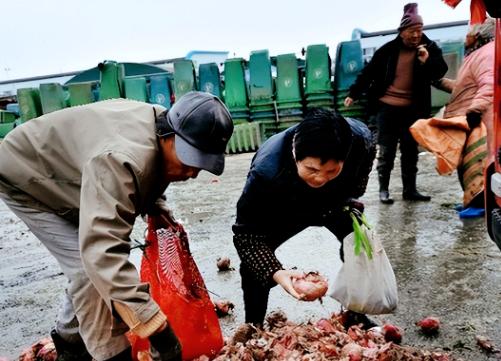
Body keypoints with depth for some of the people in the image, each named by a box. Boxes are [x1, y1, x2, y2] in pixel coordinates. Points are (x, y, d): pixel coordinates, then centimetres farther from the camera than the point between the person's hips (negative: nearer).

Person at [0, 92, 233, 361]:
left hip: (68, 181, 8)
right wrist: (151, 321, -51)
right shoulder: (121, 159, -45)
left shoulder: (163, 137, -14)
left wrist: (157, 209, -10)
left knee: (99, 267, 7)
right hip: (27, 176, -8)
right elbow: (101, 250, -51)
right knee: (90, 268, -20)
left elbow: (148, 179, 8)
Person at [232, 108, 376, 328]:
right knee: (254, 263, -16)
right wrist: (276, 272, -50)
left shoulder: (360, 139, -34)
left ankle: (356, 315, 20)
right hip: (283, 212, -2)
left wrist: (349, 199, -7)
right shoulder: (267, 168, -44)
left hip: (334, 204, 3)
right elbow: (246, 233, -37)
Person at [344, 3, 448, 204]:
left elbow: (440, 72, 1)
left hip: (412, 109, 3)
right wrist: (353, 94, 0)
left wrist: (427, 61, -18)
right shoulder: (389, 49, -3)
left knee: (410, 150, 9)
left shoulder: (430, 48, 2)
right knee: (386, 150, 2)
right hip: (386, 107, -2)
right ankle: (383, 189, 12)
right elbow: (369, 72, 1)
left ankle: (410, 190, 19)